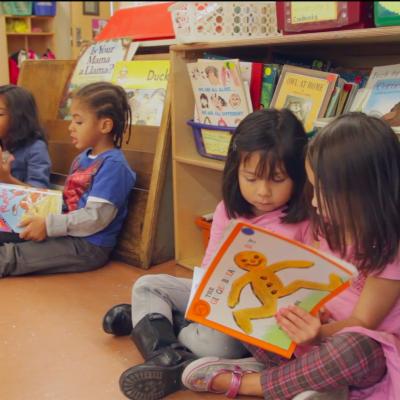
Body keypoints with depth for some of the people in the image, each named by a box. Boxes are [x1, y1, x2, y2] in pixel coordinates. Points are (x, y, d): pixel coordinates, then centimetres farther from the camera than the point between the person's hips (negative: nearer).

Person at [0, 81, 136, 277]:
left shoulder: (113, 165, -18)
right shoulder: (82, 158, 13)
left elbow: (96, 217, -23)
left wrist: (48, 225, -23)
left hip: (89, 245, -9)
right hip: (69, 235, 9)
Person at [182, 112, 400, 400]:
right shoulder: (328, 224, -2)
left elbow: (362, 321, -19)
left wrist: (320, 333, -37)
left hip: (368, 349, -5)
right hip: (321, 327, 5)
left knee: (356, 347, -41)